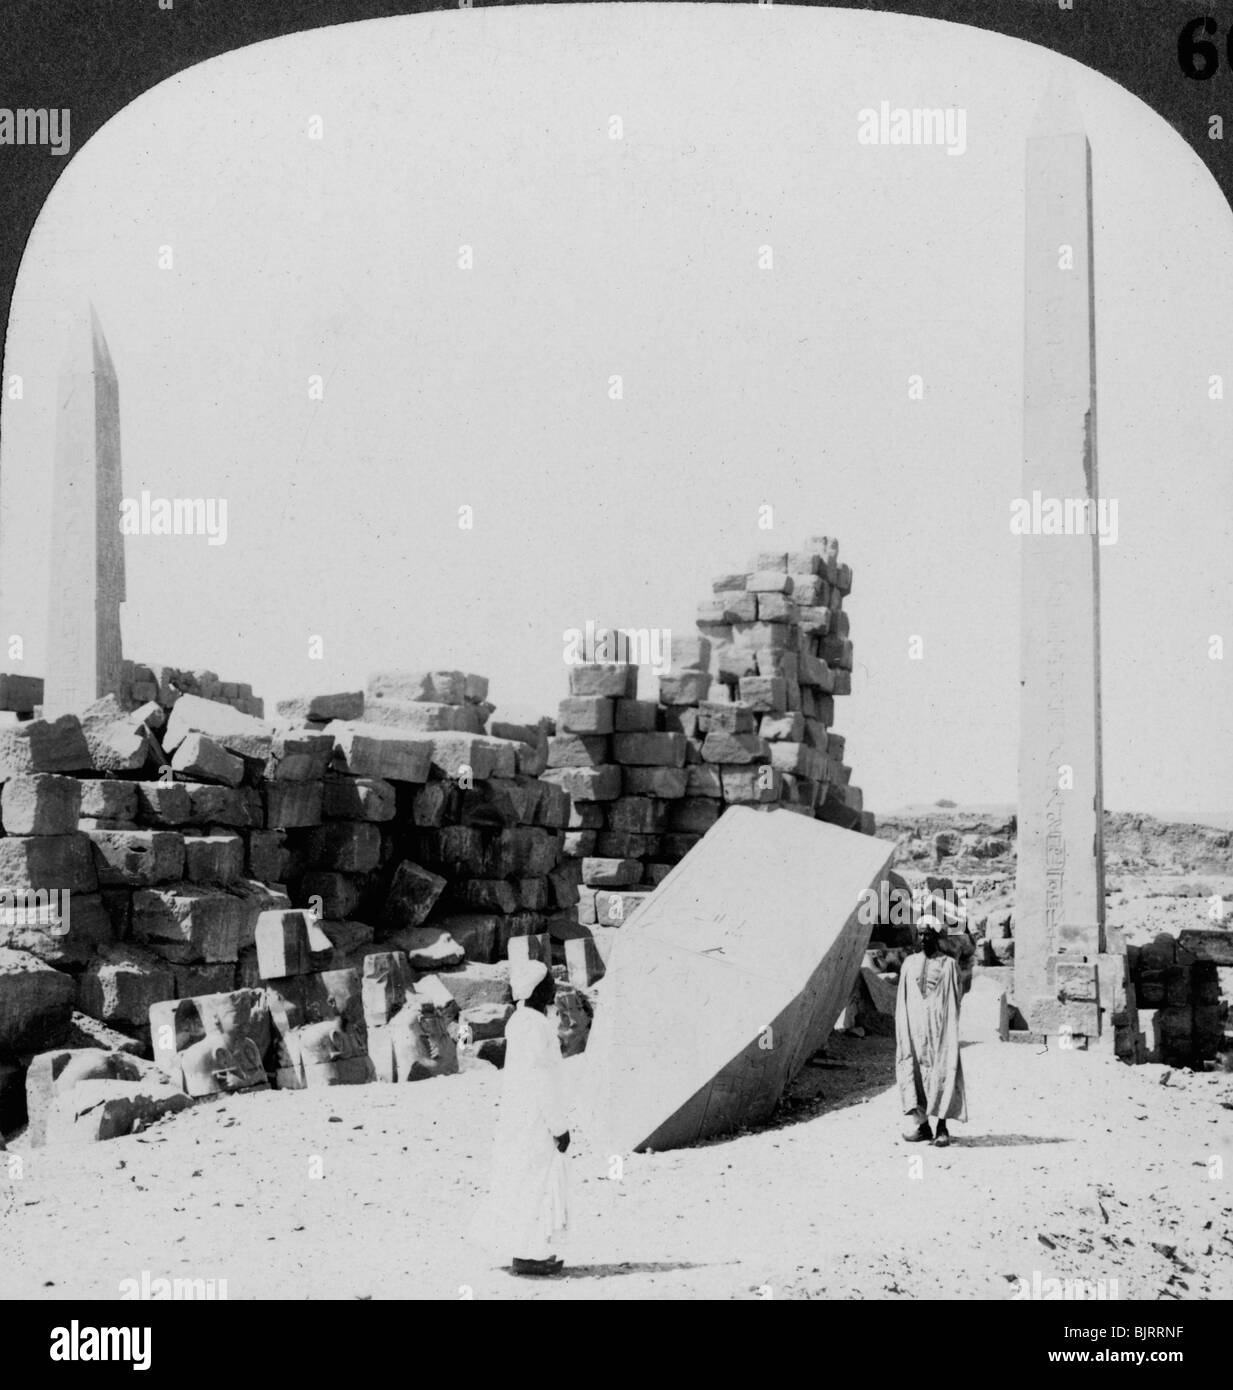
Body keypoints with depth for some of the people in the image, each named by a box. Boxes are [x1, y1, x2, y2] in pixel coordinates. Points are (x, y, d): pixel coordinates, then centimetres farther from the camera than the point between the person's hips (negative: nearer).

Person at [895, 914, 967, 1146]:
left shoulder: (949, 964, 1)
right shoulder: (910, 964, 11)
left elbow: (956, 998, 0)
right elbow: (902, 1001, 12)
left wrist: (952, 1032, -7)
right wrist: (902, 1030, 5)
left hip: (939, 1028, -3)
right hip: (914, 1028, 3)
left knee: (942, 1073, -5)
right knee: (914, 1072, -2)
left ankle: (942, 1127, -2)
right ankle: (921, 1124, 5)